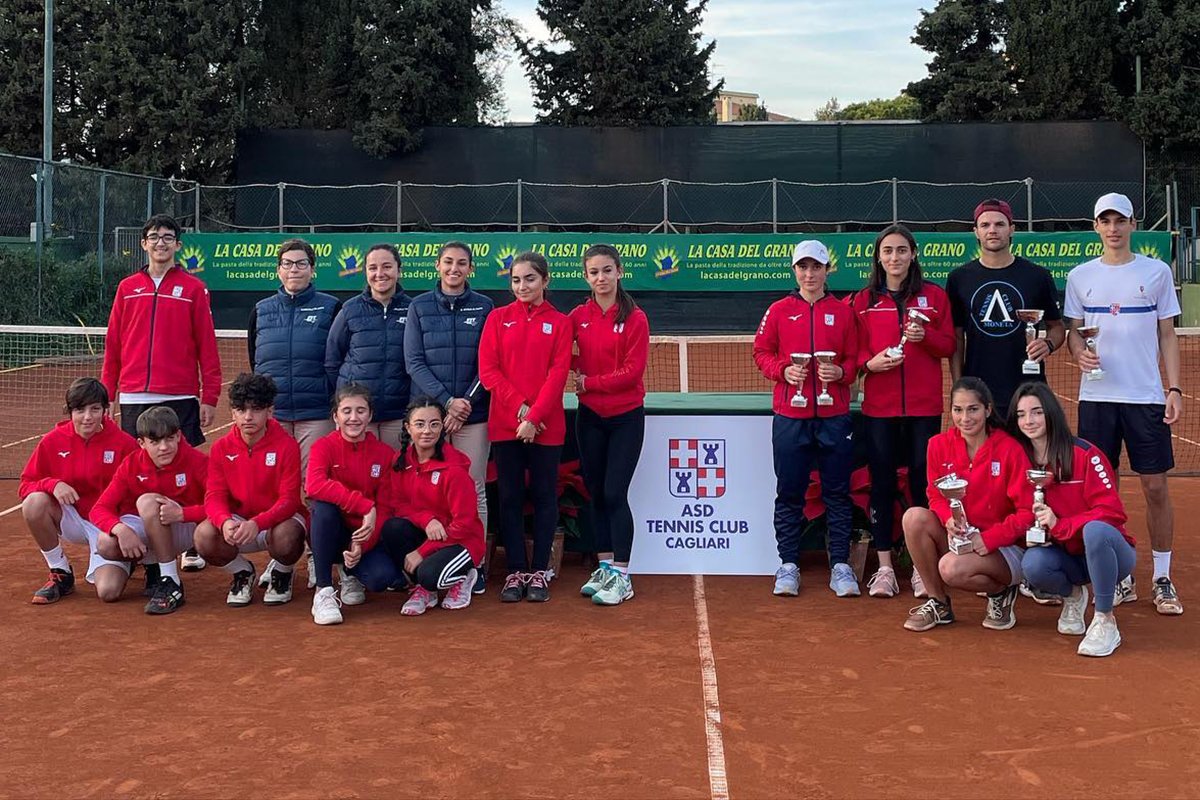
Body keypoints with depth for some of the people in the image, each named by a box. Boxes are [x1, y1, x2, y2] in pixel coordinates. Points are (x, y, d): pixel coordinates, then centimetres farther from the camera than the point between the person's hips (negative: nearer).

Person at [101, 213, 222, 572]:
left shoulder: (193, 289, 3)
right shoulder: (127, 288, 11)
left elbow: (207, 346, 1)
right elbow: (113, 345, 12)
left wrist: (209, 397, -4)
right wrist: (106, 393, 7)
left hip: (180, 397, -3)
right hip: (134, 397, 3)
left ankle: (192, 546, 7)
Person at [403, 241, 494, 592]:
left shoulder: (484, 307, 6)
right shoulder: (419, 307, 6)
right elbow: (414, 362, 0)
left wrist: (466, 403, -9)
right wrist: (446, 400, -11)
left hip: (474, 413, 0)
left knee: (474, 488, 1)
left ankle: (475, 562, 7)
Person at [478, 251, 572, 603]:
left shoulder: (559, 322, 3)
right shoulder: (498, 318, 7)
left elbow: (558, 374, -5)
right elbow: (487, 369, -1)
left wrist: (533, 417, -14)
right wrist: (519, 406, -12)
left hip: (546, 425, -1)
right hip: (505, 424, 1)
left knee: (544, 496, 5)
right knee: (510, 497, 4)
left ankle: (540, 572, 13)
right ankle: (515, 571, 12)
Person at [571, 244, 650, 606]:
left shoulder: (635, 318, -7)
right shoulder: (577, 316, 4)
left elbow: (633, 370, -13)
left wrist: (589, 382, -13)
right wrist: (572, 373, -11)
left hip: (626, 417, -4)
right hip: (589, 416, 4)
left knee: (615, 494, -7)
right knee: (596, 493, 9)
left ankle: (621, 576, 1)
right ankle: (604, 566, 21)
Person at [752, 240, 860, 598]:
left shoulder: (843, 312, 7)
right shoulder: (779, 311, 6)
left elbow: (854, 359, 9)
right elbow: (761, 352, 7)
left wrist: (840, 372, -12)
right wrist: (784, 370, -10)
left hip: (834, 416, 0)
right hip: (790, 416, 0)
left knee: (837, 492, 4)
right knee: (789, 493, 4)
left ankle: (841, 565, 12)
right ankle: (788, 565, 13)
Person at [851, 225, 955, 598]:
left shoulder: (934, 295, 7)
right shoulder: (863, 300, 8)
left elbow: (948, 345, 6)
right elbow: (856, 349, 7)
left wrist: (925, 336, -13)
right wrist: (870, 362, -13)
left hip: (924, 405, 0)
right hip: (879, 405, 0)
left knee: (923, 482, 1)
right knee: (882, 483, 2)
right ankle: (884, 567, 9)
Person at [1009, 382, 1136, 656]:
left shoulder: (1084, 454, -14)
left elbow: (1111, 511, -19)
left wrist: (1059, 525, -28)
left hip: (1107, 551, -4)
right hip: (1068, 558, 4)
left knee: (1094, 530, -38)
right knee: (1032, 564, -30)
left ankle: (1105, 623, -22)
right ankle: (1072, 596, 6)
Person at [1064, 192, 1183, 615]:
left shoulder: (1157, 272, 5)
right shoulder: (1080, 276, 7)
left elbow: (1167, 335, 6)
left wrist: (1175, 388, -2)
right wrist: (1079, 353, -11)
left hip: (1146, 395, -1)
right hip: (1096, 396, 1)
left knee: (1156, 487, -1)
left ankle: (1163, 579, 11)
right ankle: (1120, 578, 15)